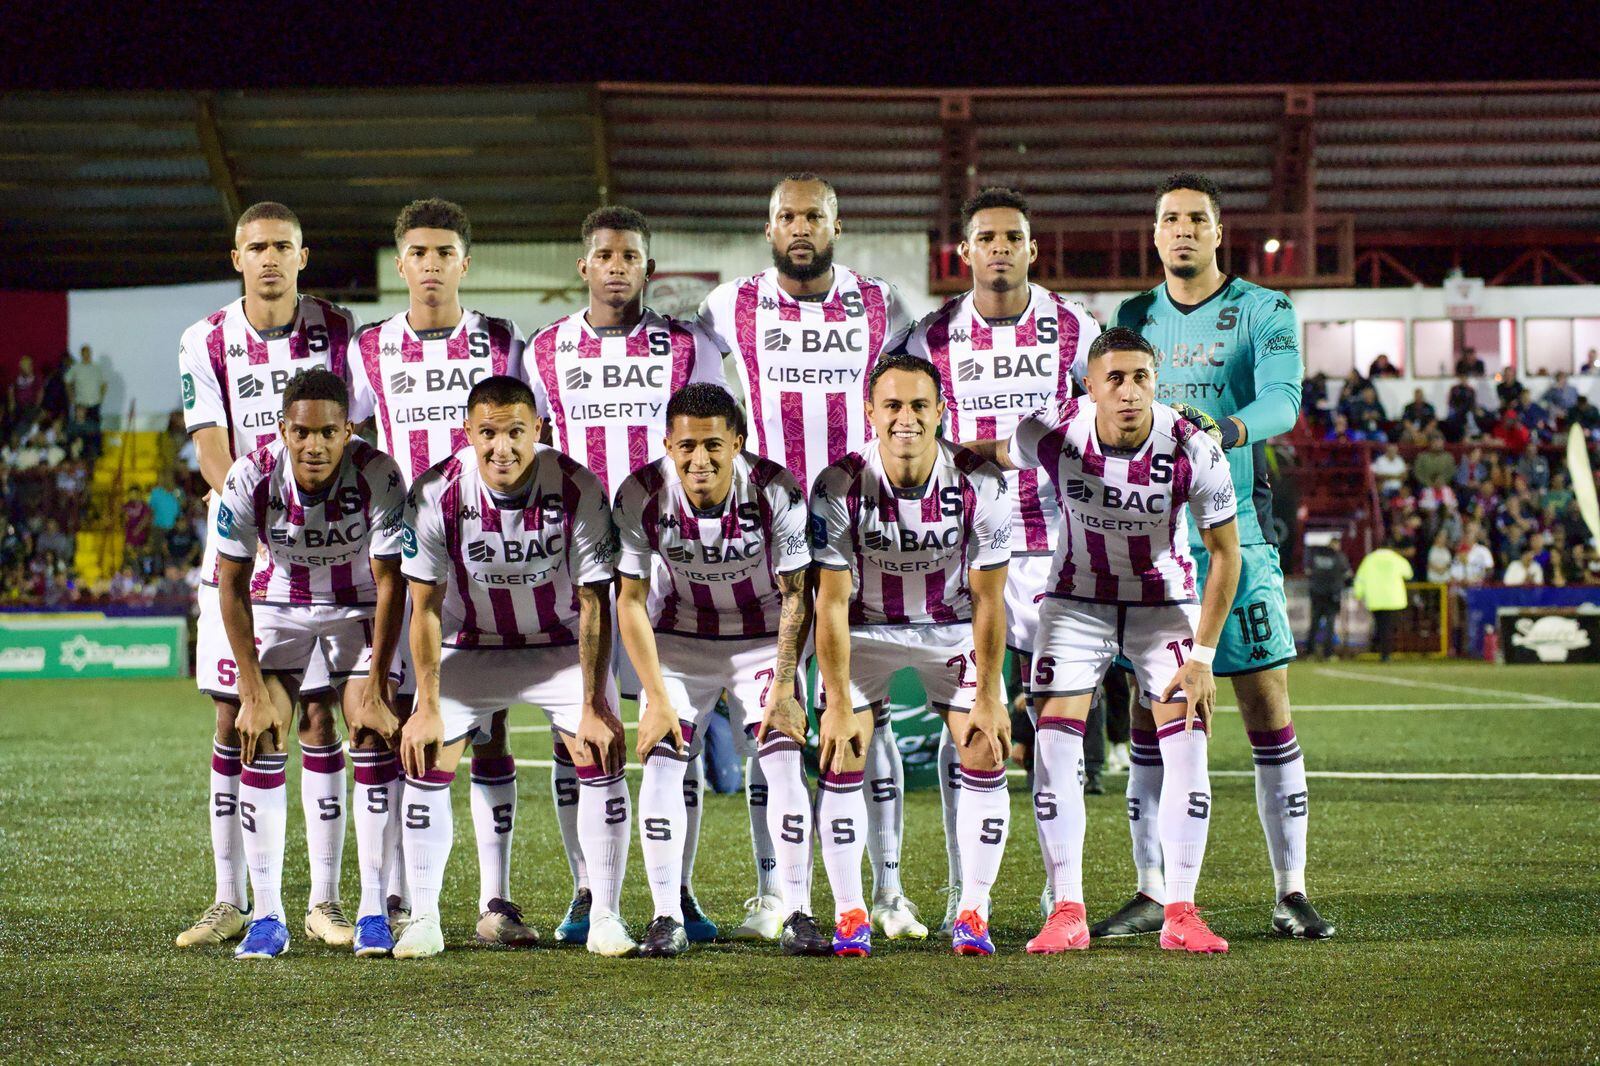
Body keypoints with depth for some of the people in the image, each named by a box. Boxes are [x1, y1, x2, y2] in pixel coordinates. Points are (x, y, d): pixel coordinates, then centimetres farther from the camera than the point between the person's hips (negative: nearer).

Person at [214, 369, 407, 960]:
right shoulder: (251, 478, -27)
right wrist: (254, 691, -17)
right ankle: (267, 916, -6)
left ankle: (374, 911, -6)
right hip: (278, 599, 1)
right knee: (260, 741, -11)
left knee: (373, 737, -13)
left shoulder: (378, 476, -30)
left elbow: (390, 583, -21)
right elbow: (232, 584, -16)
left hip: (360, 604, -1)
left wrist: (376, 687, -21)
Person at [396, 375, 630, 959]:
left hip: (562, 645, -1)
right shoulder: (436, 494, -22)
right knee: (426, 761, -12)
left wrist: (594, 705, -19)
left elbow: (594, 607, -17)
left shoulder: (578, 490, -24)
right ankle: (423, 921, 0)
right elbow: (426, 606, -13)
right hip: (471, 645, 1)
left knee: (602, 756, -15)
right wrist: (428, 707, -15)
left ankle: (605, 919, -4)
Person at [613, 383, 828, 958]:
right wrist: (657, 698, -16)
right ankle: (668, 917, -5)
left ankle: (798, 915, -7)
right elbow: (631, 602, -13)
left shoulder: (776, 491, -25)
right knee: (661, 763, -12)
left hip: (763, 638, -1)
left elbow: (795, 595, -13)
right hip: (681, 638, 1)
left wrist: (784, 687, -16)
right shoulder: (642, 495, -23)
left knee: (785, 764, -14)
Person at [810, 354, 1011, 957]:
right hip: (866, 627, -1)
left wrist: (989, 699, -13)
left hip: (953, 627, 1)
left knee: (986, 756, -10)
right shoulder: (840, 487, -24)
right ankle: (849, 914, 0)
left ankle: (973, 913, 1)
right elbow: (832, 603, -18)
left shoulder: (979, 484, -23)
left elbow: (987, 601, -14)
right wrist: (839, 704, -18)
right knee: (840, 758, -12)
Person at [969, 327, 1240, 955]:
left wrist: (1202, 655, -13)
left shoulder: (1194, 450, -24)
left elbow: (1225, 554, -12)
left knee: (1187, 749, -11)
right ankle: (1067, 913, -6)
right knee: (1055, 747, -12)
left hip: (1166, 603, 0)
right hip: (1078, 601, 0)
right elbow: (985, 457, 0)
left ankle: (1180, 914, -3)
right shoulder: (1054, 433, -23)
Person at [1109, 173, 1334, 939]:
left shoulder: (1264, 313, 1)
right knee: (1152, 719, 4)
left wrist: (1223, 432, -35)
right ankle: (1153, 895, 11)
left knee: (1268, 717, -3)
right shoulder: (1132, 318, 14)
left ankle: (1290, 893, 3)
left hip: (1235, 532, -3)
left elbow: (1282, 400, -16)